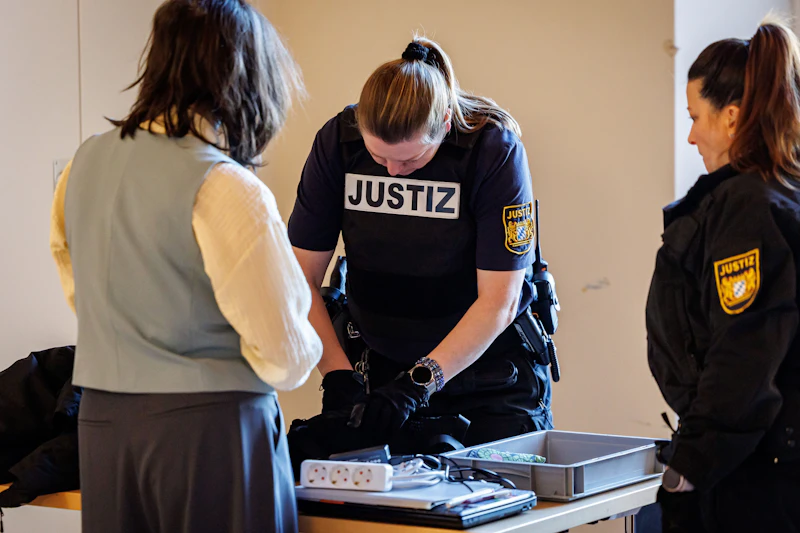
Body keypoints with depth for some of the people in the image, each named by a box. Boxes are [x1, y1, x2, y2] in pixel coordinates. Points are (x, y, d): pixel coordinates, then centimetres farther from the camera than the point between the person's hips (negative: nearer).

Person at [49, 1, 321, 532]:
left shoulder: (85, 163, 5)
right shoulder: (226, 189, -17)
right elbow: (282, 356, -14)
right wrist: (305, 344, 9)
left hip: (100, 423, 7)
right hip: (212, 427, -6)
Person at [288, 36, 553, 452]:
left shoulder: (495, 149, -19)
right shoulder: (338, 142, -12)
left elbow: (498, 301, -20)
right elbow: (302, 277, -8)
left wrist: (420, 383, -28)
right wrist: (337, 374, -20)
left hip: (486, 369, -2)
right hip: (380, 367, 2)